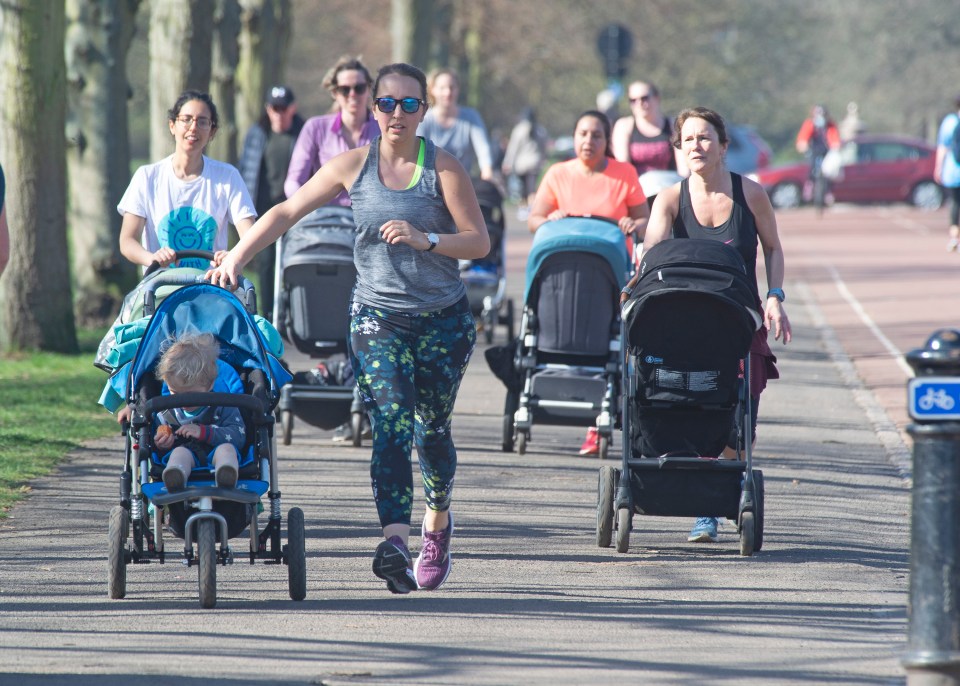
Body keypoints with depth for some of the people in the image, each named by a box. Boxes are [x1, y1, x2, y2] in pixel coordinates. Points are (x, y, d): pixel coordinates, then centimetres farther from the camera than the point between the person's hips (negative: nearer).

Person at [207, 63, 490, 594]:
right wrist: (236, 257, 2)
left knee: (431, 430, 9)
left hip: (443, 320, 0)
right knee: (390, 425, -17)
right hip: (377, 316, 0)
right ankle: (395, 541, -30)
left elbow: (479, 242, -5)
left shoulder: (442, 168, -3)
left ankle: (438, 520, 38)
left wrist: (424, 240, -21)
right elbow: (287, 211, 9)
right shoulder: (354, 166, 3)